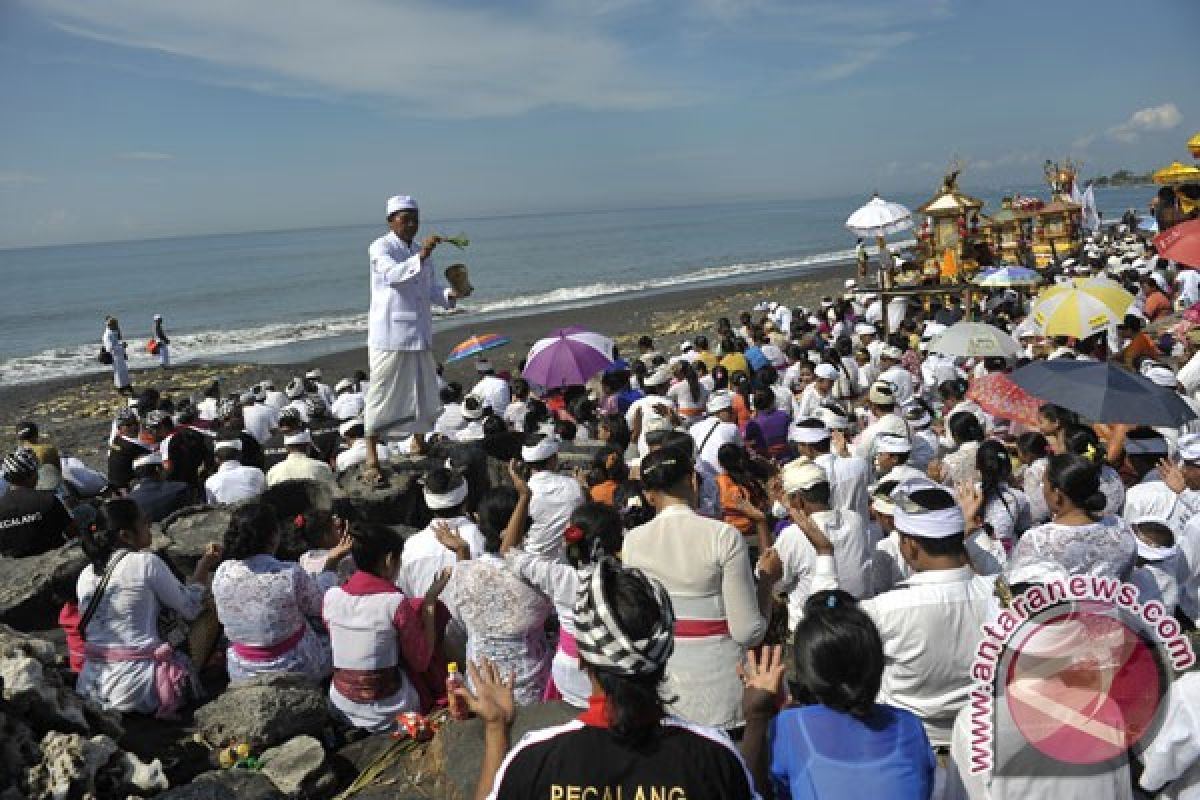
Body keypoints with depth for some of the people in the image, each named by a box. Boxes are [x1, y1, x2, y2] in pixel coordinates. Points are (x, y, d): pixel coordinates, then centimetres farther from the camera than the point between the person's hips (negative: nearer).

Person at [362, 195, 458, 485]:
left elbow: (432, 289, 15)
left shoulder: (421, 251, 17)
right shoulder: (380, 248, -6)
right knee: (382, 395, -4)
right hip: (389, 335, -7)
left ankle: (420, 450, 32)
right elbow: (393, 275, -26)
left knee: (424, 394, 14)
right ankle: (371, 461, 2)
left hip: (419, 334, 7)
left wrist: (450, 294, -6)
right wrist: (421, 258, -40)